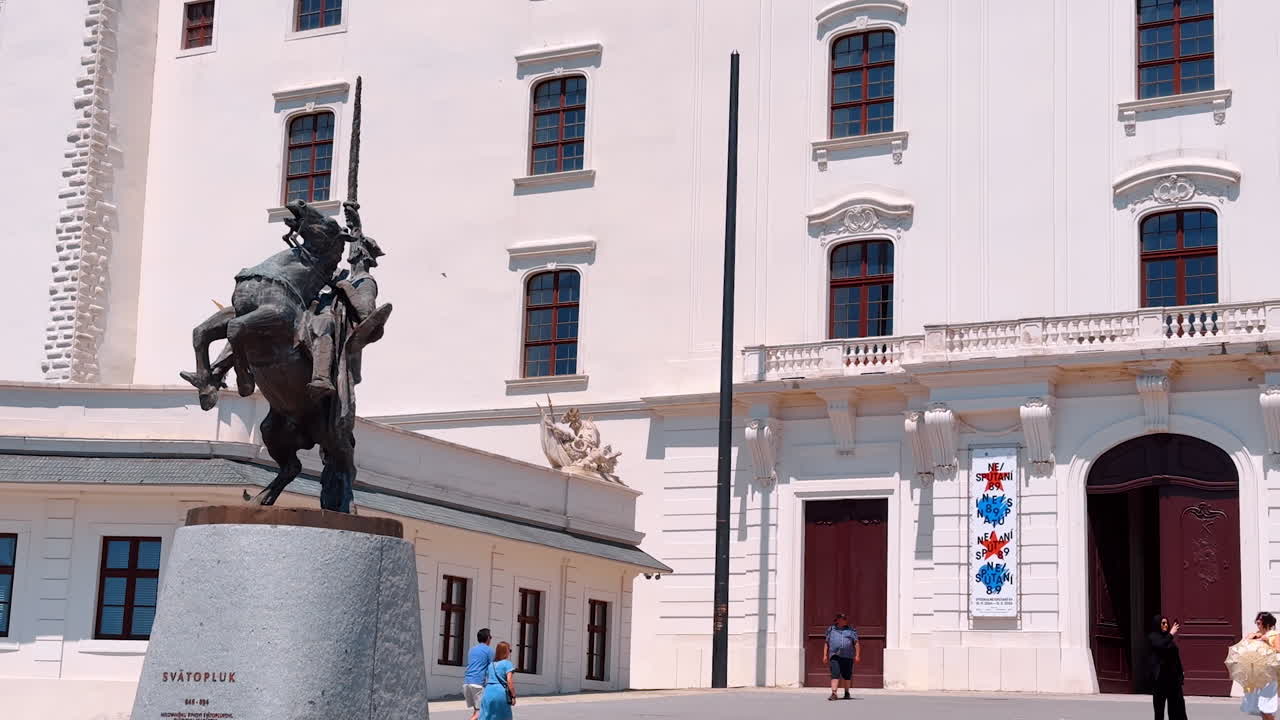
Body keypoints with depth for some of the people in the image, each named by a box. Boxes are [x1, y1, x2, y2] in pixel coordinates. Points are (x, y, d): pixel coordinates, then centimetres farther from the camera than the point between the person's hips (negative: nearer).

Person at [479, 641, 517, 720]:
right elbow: (509, 681, -9)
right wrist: (513, 696, -5)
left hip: (488, 692, 5)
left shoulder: (491, 665, 20)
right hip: (501, 693, -5)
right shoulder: (508, 663, 0)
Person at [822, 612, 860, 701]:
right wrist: (825, 655, 9)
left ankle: (846, 692, 23)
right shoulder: (831, 630, 14)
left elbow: (856, 643, 8)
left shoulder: (851, 631, 12)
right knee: (835, 674, -12)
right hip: (835, 656, -1)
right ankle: (833, 693, -18)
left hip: (848, 657, 1)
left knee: (847, 676, 6)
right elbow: (826, 643, 16)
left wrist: (857, 655, -1)